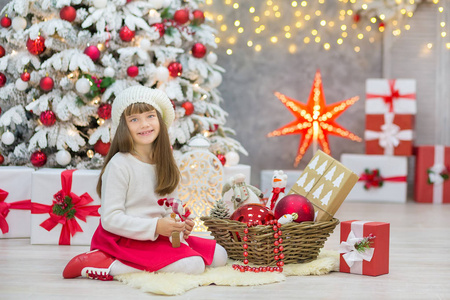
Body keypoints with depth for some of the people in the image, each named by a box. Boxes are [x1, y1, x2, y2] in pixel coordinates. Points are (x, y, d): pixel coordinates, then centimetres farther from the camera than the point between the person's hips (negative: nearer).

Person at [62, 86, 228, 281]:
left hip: (156, 236, 8)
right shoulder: (119, 165, -14)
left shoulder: (164, 165, 9)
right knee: (192, 265, -24)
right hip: (122, 239, -8)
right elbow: (110, 219, -17)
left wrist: (180, 225, -6)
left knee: (219, 256, 3)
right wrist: (155, 227, -24)